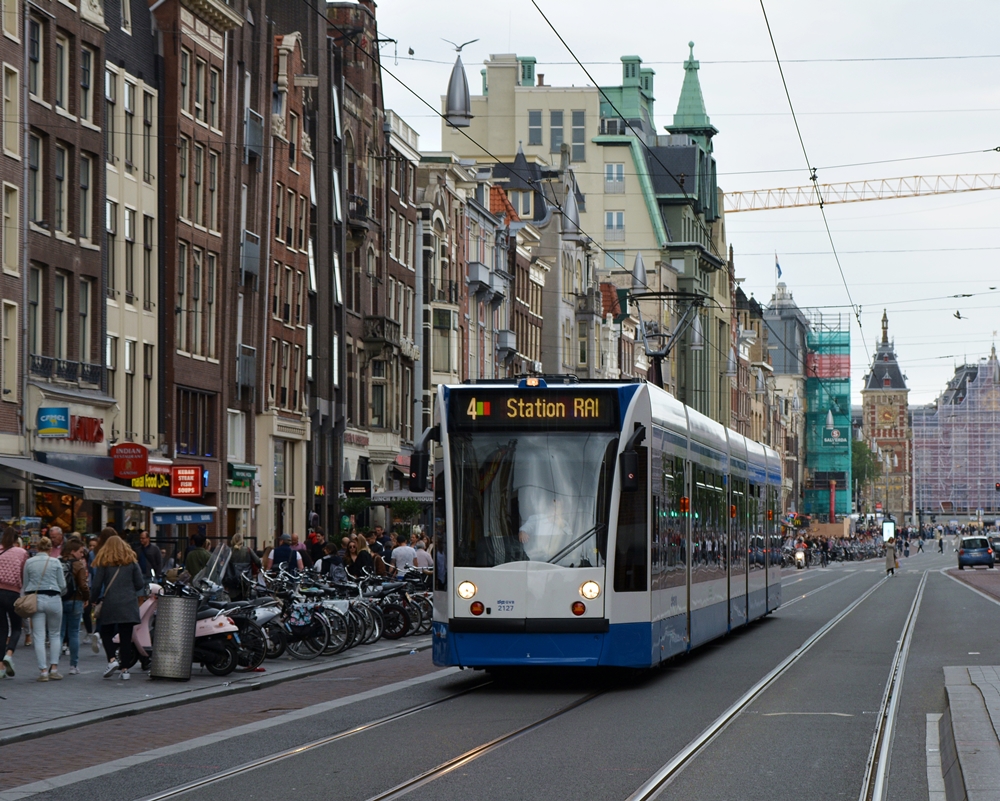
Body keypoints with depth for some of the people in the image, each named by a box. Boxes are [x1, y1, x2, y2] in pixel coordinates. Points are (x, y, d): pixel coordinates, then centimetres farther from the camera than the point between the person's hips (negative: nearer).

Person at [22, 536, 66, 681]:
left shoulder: (28, 563, 3)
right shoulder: (55, 562, -2)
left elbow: (25, 585, 8)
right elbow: (62, 585, 2)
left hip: (35, 599, 1)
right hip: (53, 599, -1)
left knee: (39, 637, 2)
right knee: (55, 634, 12)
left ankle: (43, 670, -3)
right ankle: (54, 668, 7)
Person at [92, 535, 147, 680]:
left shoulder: (103, 562, 0)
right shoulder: (131, 561, 6)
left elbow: (96, 586, -3)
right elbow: (140, 584, 4)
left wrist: (97, 598, 15)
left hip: (110, 604, -2)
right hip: (129, 606, 2)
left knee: (106, 634, 13)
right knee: (126, 637, 4)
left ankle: (112, 660, -9)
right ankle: (125, 669, 1)